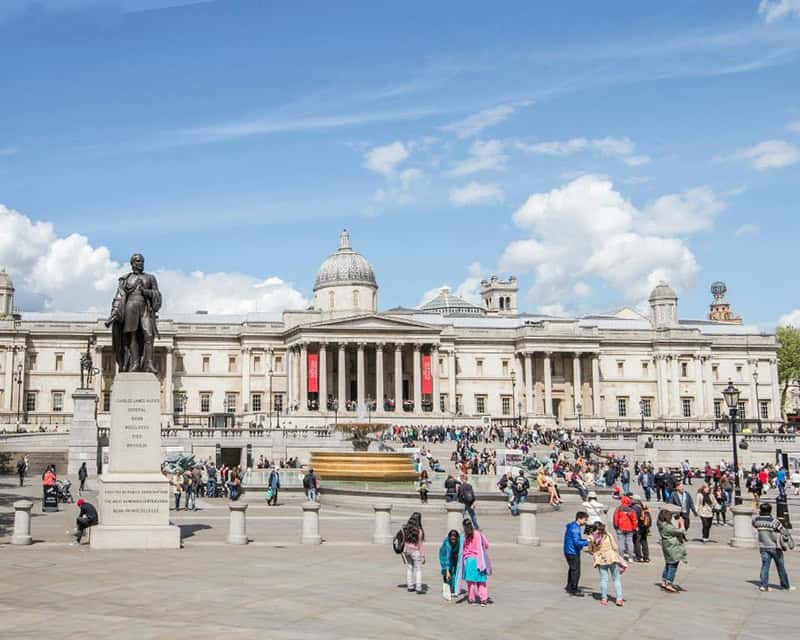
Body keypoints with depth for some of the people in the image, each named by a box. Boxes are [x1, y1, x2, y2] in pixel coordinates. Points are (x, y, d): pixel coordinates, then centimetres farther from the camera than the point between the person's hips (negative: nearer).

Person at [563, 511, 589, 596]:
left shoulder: (573, 526, 10)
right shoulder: (575, 528, -22)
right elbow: (577, 542, -28)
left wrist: (586, 540, 8)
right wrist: (587, 542, -27)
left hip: (569, 551, 11)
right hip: (573, 552, -11)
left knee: (572, 569, 23)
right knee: (576, 571, -2)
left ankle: (569, 587, 36)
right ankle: (573, 590, 5)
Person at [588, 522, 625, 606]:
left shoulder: (591, 538, 0)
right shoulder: (608, 535, -5)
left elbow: (590, 550, 5)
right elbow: (615, 548, -4)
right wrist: (618, 558, 4)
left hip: (601, 560, 2)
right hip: (612, 558, -1)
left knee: (603, 579, 10)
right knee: (616, 579, 7)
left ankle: (604, 599, 11)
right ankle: (619, 599, 5)